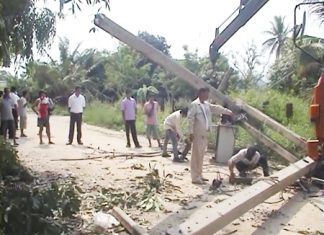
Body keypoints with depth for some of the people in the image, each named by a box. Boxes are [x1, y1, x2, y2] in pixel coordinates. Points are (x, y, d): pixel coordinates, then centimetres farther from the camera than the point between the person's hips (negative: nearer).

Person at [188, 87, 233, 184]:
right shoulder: (194, 104, -11)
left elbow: (217, 108, 22)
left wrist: (229, 112, 20)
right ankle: (195, 178, -2)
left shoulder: (207, 105, 14)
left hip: (205, 134, 8)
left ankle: (199, 175, 21)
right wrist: (191, 132, -17)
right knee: (196, 156, -6)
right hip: (197, 135, -8)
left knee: (201, 156, 13)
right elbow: (190, 119, -14)